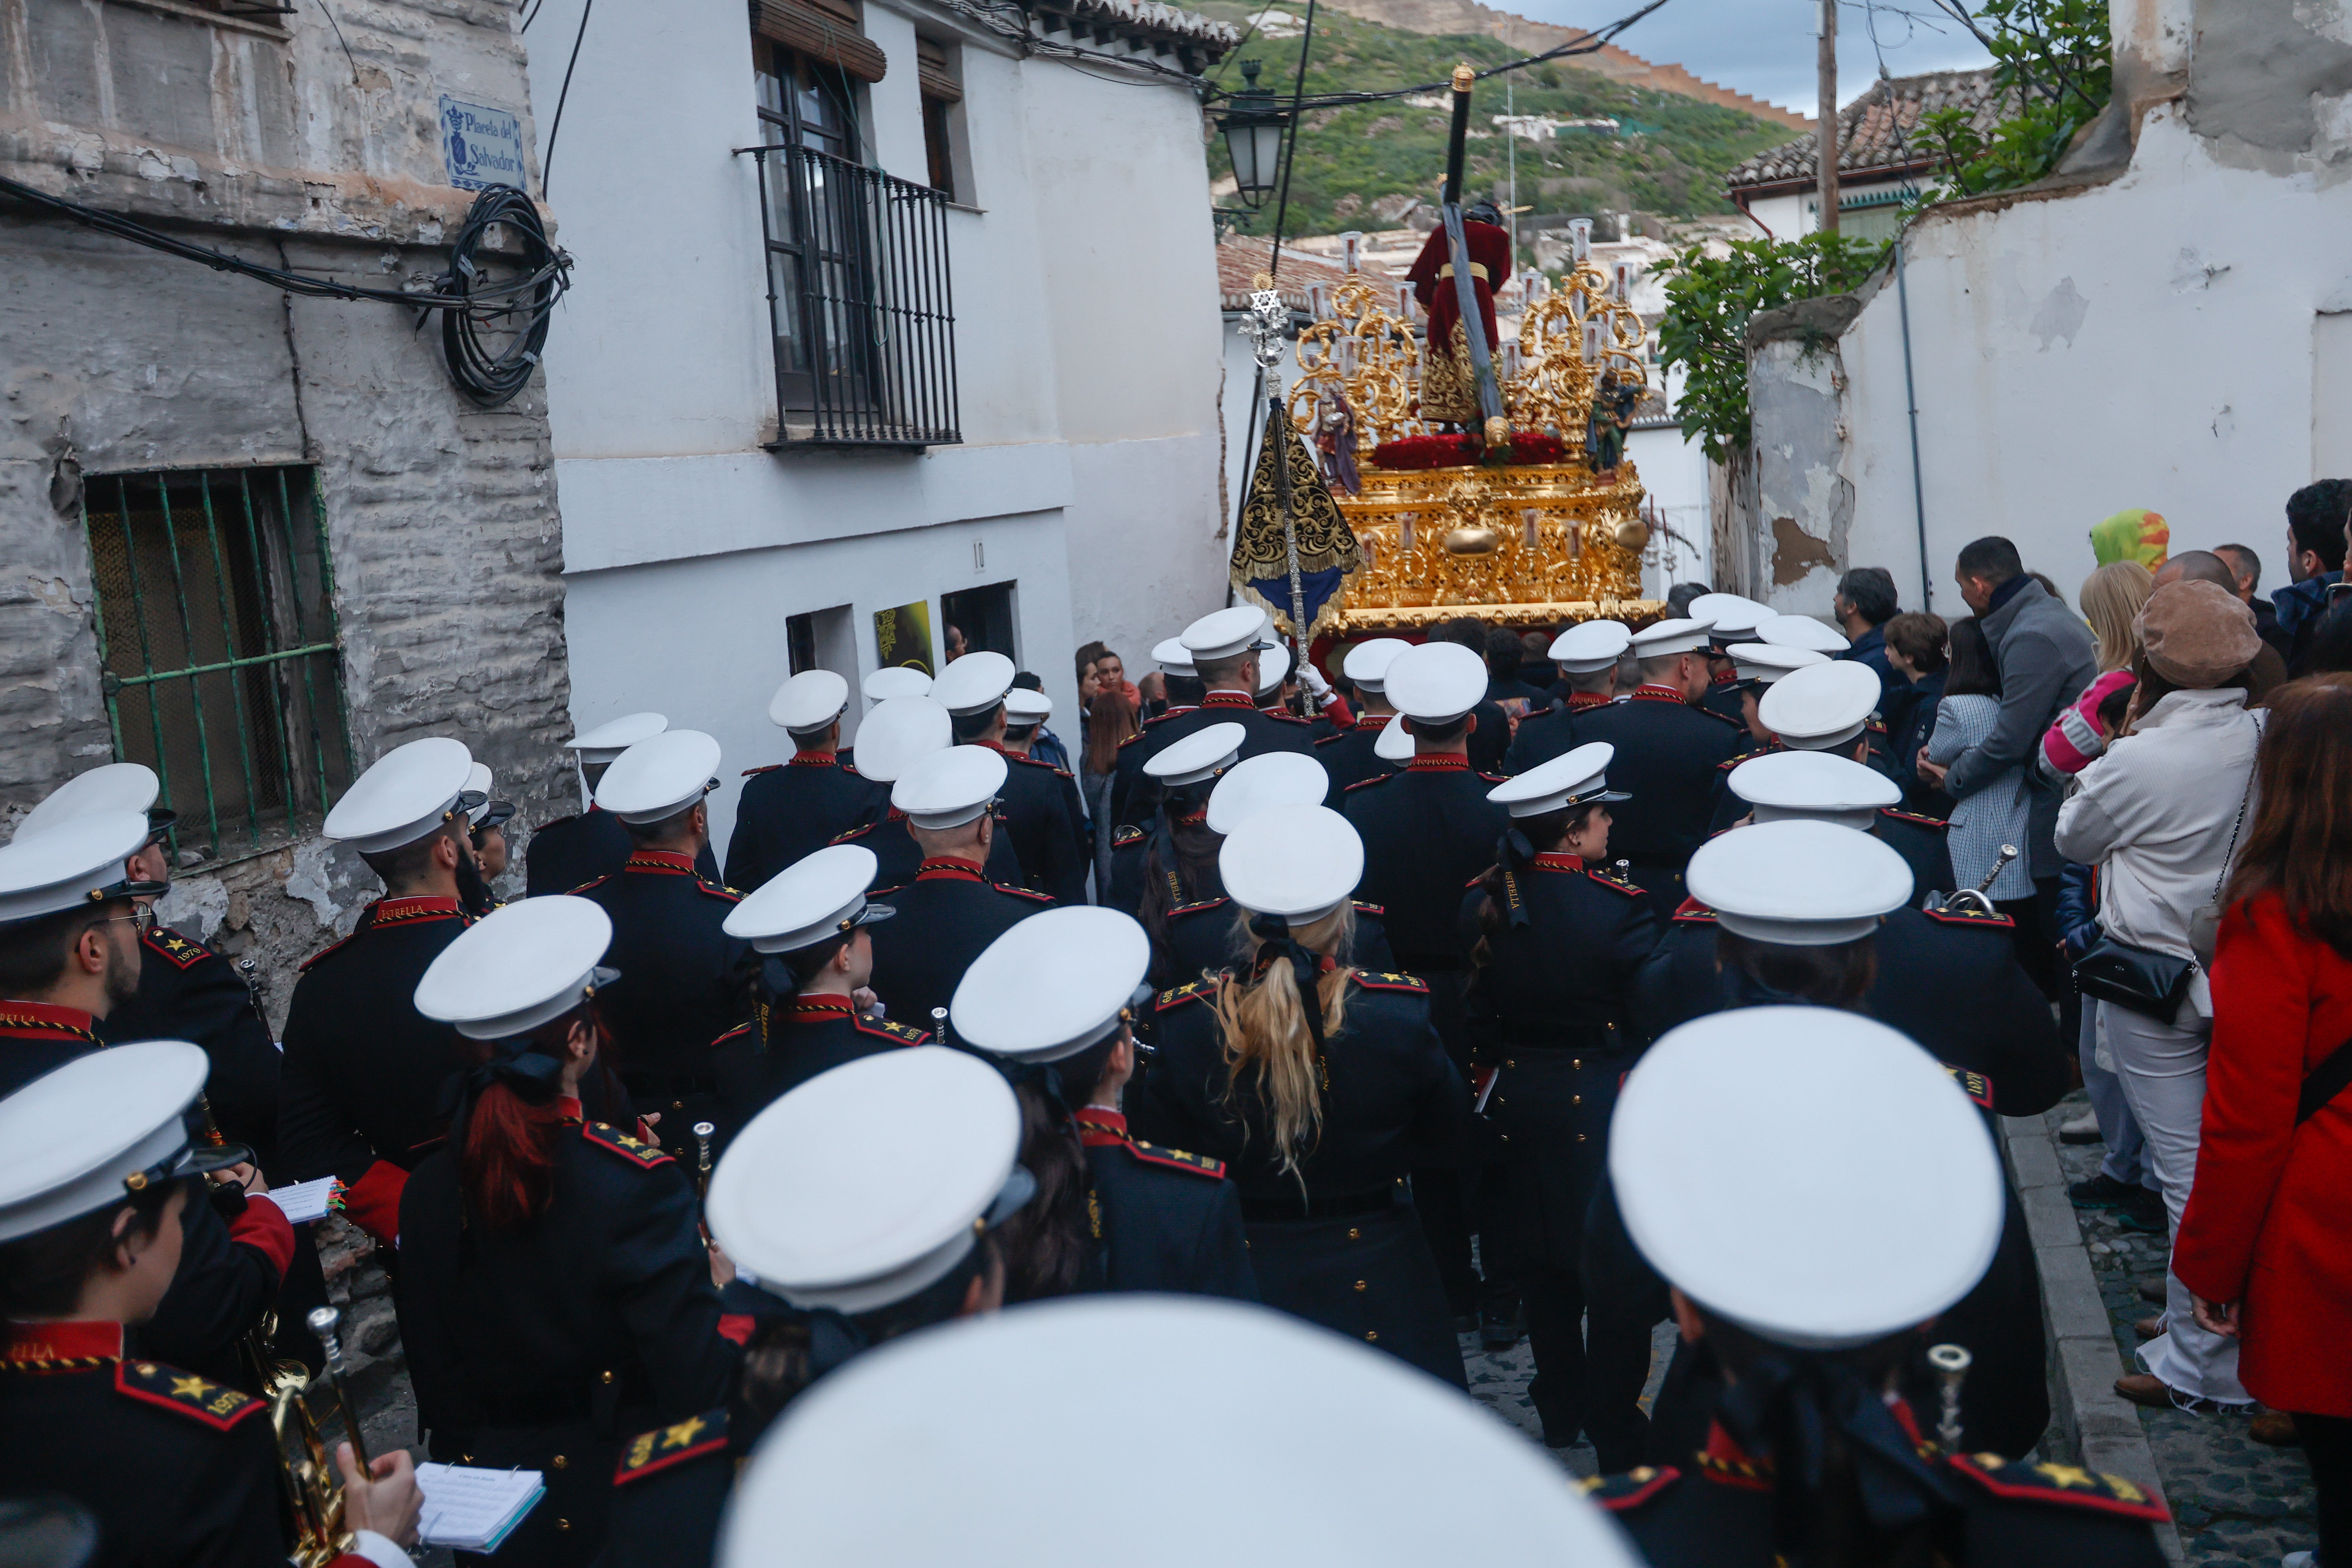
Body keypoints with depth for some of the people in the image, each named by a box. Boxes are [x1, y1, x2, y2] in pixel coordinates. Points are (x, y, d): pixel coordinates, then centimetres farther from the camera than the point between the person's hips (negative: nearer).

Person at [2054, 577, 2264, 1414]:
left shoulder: (2139, 761, -20)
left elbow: (2074, 836, -1)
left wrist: (2129, 726, 4)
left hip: (2157, 980, -6)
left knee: (2188, 1167, 1)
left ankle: (2201, 1364, 11)